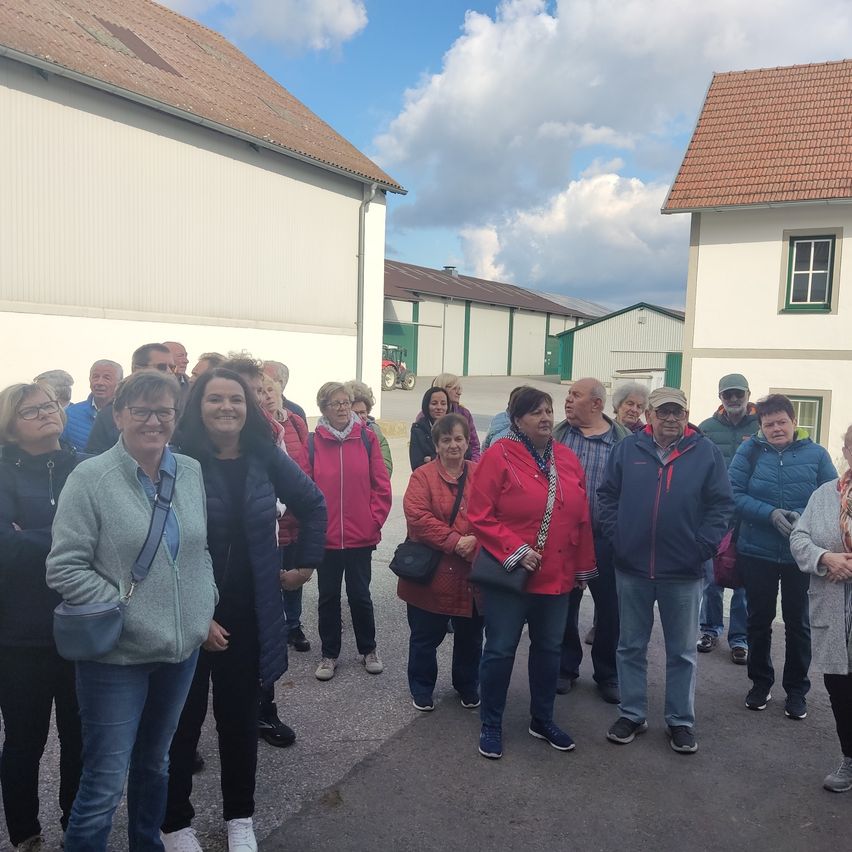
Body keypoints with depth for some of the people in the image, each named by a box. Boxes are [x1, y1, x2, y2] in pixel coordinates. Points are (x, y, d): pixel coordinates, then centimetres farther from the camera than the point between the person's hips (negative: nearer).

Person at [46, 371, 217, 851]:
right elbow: (65, 569, -13)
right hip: (116, 655, -5)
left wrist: (205, 608, 1)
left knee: (156, 762, 23)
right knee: (105, 785, 3)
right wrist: (125, 609, -16)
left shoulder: (191, 472, 2)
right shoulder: (90, 478, -12)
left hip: (182, 648, 5)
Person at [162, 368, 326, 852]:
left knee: (241, 716, 16)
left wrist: (306, 563, 9)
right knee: (183, 718, 12)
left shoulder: (266, 458, -3)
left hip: (249, 614, 3)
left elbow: (313, 505, 12)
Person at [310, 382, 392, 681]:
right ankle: (329, 654, 29)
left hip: (361, 536, 0)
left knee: (360, 595, 12)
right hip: (325, 537, 0)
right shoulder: (313, 442, -3)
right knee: (328, 596, 13)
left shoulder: (367, 438, -2)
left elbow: (381, 485, 0)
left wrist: (375, 520, -4)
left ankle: (368, 650, 31)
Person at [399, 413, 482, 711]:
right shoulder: (423, 475, -5)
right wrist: (454, 541, -22)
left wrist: (476, 540, -18)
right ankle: (422, 690, 32)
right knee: (426, 636, 11)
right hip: (431, 573, -3)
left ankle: (468, 687, 38)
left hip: (472, 573, 3)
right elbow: (417, 515, -18)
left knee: (470, 636, 16)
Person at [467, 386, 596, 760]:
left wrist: (583, 570, 10)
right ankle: (491, 725, 23)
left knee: (549, 649, 17)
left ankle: (542, 720, 35)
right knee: (500, 650, 5)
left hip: (556, 577, 6)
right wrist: (516, 551, -18)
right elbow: (480, 517, -13)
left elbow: (581, 520, 9)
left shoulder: (567, 459, 6)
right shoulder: (499, 456, -11)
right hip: (508, 575, -5)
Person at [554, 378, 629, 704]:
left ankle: (608, 674, 26)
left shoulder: (624, 441, -2)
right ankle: (566, 668, 29)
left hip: (607, 538, -1)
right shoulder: (556, 436, 4)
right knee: (564, 605, 12)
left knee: (610, 608, 8)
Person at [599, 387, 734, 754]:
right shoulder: (627, 449, 0)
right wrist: (615, 536, -5)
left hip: (684, 571, -1)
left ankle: (681, 721, 27)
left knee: (682, 652, 13)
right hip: (632, 567, 1)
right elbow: (606, 495, 4)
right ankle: (631, 714, 28)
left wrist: (704, 546, -10)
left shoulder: (706, 452, -3)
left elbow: (722, 503, -2)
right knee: (631, 646, 13)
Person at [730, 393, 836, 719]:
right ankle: (760, 683, 32)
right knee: (759, 619, 14)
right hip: (757, 553, 0)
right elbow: (735, 494, -11)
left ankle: (796, 690, 30)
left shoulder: (815, 454, -4)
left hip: (802, 556, 0)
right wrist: (771, 514, -24)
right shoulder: (750, 450, -5)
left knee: (798, 622, 13)